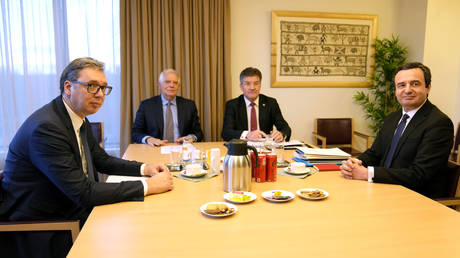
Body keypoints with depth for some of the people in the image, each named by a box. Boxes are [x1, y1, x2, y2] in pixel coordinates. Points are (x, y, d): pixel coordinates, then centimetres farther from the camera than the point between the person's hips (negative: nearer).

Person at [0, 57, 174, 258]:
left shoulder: (79, 118, 3)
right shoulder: (46, 127, -25)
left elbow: (102, 160, 13)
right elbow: (83, 192, -28)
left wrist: (144, 169, -4)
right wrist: (147, 186, -25)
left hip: (71, 213, 8)